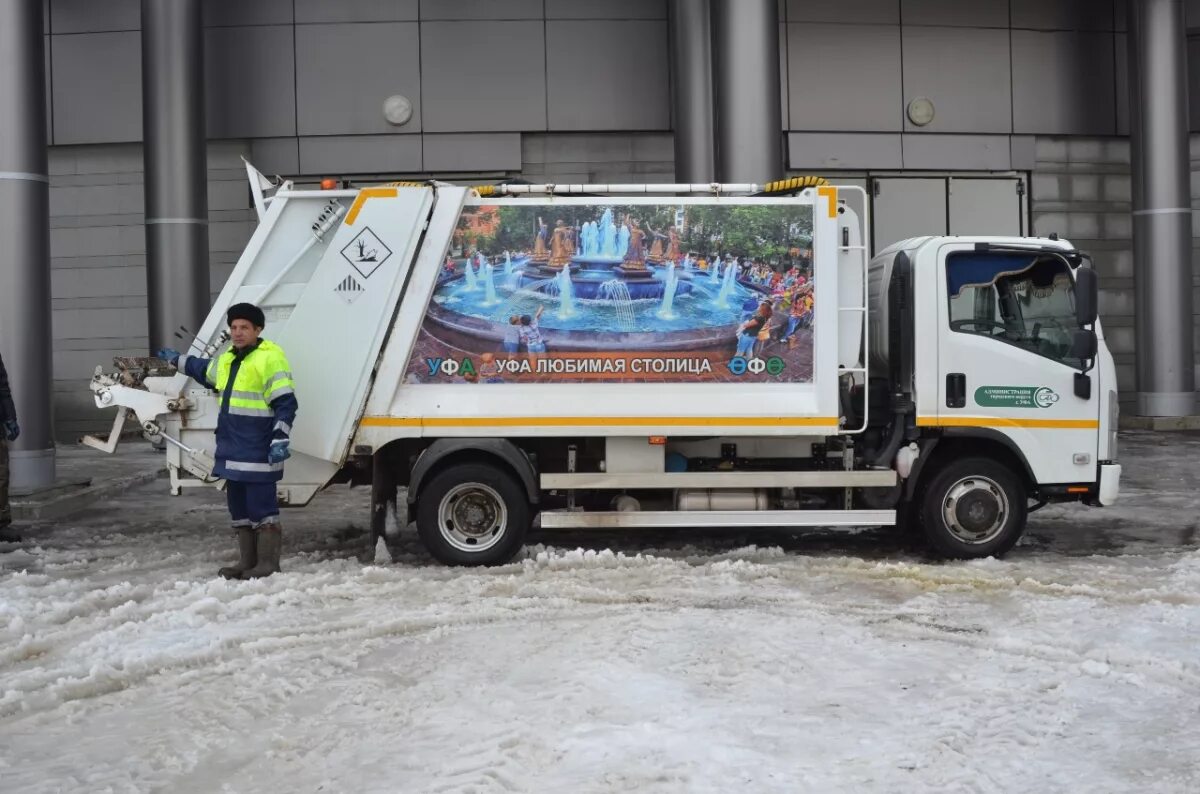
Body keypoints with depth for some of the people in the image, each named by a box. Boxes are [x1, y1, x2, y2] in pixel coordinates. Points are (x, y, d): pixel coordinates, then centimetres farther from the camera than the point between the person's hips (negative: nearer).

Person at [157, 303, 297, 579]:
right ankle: (247, 562, 21)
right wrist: (178, 360, 50)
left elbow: (286, 403, -15)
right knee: (239, 506, 13)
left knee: (262, 507, -7)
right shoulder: (226, 359, 17)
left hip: (258, 451, -9)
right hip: (232, 450, 9)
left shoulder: (270, 358, -11)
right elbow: (205, 371, 41)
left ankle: (268, 563, -1)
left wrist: (280, 439, -23)